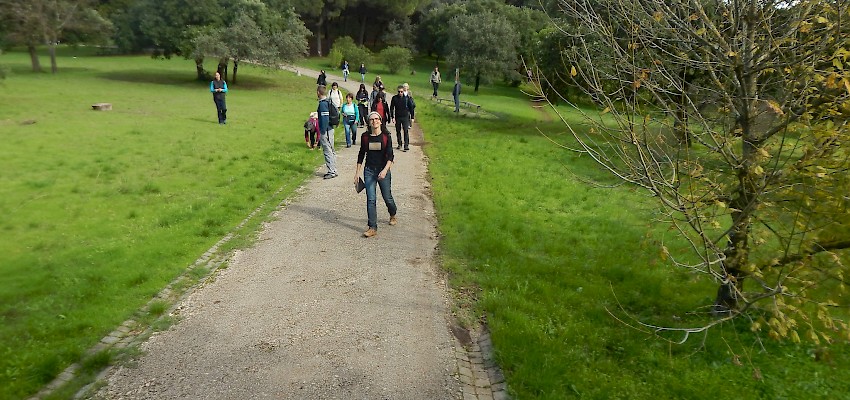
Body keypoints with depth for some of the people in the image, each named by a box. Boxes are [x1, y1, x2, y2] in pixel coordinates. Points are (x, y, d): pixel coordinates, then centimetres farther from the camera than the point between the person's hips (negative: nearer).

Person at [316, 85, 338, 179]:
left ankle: (332, 172, -2)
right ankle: (333, 170, 22)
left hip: (326, 130, -10)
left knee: (328, 151, -5)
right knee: (331, 150, 15)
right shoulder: (329, 102, 12)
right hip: (330, 129, 10)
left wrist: (322, 132, -19)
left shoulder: (322, 103, -16)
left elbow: (325, 118, -21)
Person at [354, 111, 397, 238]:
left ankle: (393, 215, 42)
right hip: (369, 170, 1)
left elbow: (390, 156, -9)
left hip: (383, 170, -1)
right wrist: (357, 173, 9)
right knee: (371, 199, -5)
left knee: (387, 197, 10)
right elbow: (361, 155, 10)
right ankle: (373, 228, -1)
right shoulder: (365, 136, 1)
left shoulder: (386, 136, -5)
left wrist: (385, 170, -24)